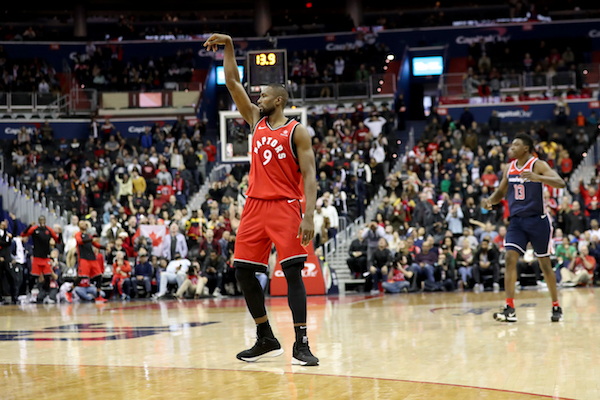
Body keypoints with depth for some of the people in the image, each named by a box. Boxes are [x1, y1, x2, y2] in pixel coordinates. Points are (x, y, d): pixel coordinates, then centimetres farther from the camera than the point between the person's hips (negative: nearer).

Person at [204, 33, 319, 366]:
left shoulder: (297, 132, -3)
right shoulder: (256, 120, 14)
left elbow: (309, 176, -10)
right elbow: (233, 84, 12)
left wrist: (309, 216, -20)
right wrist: (228, 47, 3)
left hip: (285, 206, -6)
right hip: (255, 205, 7)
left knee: (292, 270, -13)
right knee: (243, 271, 5)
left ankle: (301, 344, -13)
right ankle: (266, 340, 16)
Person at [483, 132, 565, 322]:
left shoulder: (538, 165, -10)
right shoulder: (509, 168, 7)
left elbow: (560, 183, -24)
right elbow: (501, 192, 20)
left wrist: (537, 178, -40)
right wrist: (490, 200, -3)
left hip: (537, 220, -4)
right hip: (516, 220, 5)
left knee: (544, 263, 4)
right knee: (510, 258, -11)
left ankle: (556, 307, 19)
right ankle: (510, 309, -14)